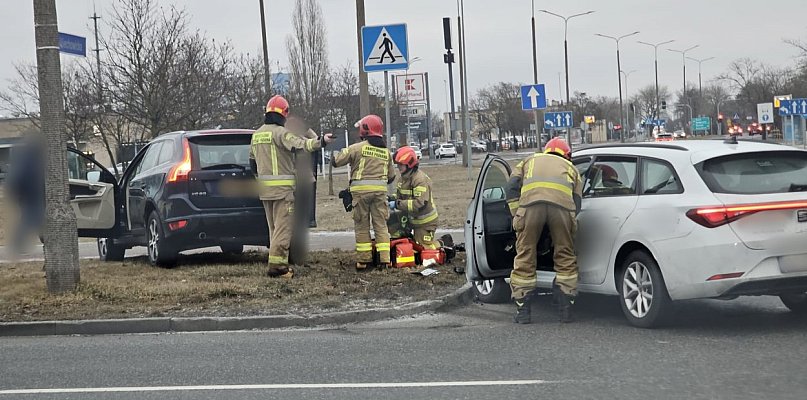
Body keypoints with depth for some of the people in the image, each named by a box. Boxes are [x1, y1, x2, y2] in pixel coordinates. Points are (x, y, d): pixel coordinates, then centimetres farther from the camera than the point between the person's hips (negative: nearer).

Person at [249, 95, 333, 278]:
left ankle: (278, 262, 17)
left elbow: (253, 162, 22)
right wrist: (320, 141, -37)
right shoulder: (280, 132, -12)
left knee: (274, 227, 15)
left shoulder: (257, 134, 15)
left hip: (265, 187, 8)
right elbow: (299, 144, -30)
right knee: (283, 227, -6)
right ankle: (277, 264, -11)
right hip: (282, 187, -8)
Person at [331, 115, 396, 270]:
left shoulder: (357, 147, -4)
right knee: (380, 224, 7)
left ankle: (364, 259, 7)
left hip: (361, 189, -3)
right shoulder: (386, 151, 12)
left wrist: (335, 154, 21)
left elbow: (335, 161, -1)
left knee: (362, 225, 6)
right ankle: (384, 259, 2)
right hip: (380, 189, 4)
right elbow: (391, 175, 18)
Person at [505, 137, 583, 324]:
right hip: (562, 204, 1)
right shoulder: (570, 168, 39)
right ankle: (566, 309, 15)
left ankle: (522, 311, 11)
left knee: (525, 258, 9)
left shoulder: (529, 161, 38)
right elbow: (577, 203, 25)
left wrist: (516, 215, 22)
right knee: (565, 258, 16)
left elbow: (512, 187, 20)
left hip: (531, 203, 0)